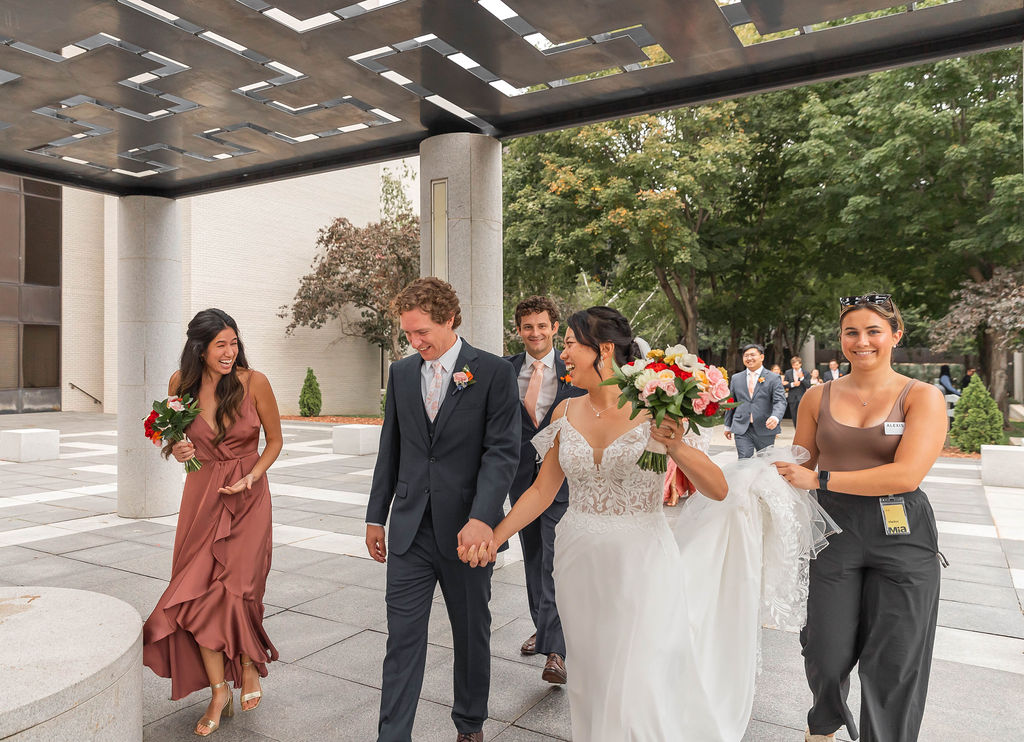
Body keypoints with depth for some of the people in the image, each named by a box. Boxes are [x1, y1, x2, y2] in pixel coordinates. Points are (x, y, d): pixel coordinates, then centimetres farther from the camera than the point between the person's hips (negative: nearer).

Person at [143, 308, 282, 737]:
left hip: (248, 497, -2)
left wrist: (251, 477, -14)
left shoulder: (254, 382, -11)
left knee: (235, 587, -8)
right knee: (201, 590, 1)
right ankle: (220, 691, 18)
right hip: (201, 496, 3)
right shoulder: (181, 383, -3)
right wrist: (177, 450, -9)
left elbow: (274, 439, 0)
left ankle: (251, 663, 23)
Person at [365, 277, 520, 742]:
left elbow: (502, 451, -13)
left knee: (472, 635, 15)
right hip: (410, 531, 3)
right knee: (403, 639, 4)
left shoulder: (494, 373, -7)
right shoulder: (401, 373, 7)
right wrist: (376, 516, 12)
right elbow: (390, 450, 13)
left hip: (466, 531, -2)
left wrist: (481, 519, -25)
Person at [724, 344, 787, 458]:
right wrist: (728, 426, 16)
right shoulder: (736, 378, 11)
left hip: (765, 429, -1)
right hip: (742, 430, 2)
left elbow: (780, 401, -10)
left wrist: (775, 417, -30)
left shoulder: (773, 378, 0)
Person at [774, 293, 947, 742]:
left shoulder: (922, 397, -4)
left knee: (894, 661, 7)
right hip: (833, 532, 2)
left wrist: (820, 479, -16)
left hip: (901, 536, -2)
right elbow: (800, 469, 13)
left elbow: (906, 474, -17)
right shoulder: (818, 398, 5)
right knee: (827, 653, 8)